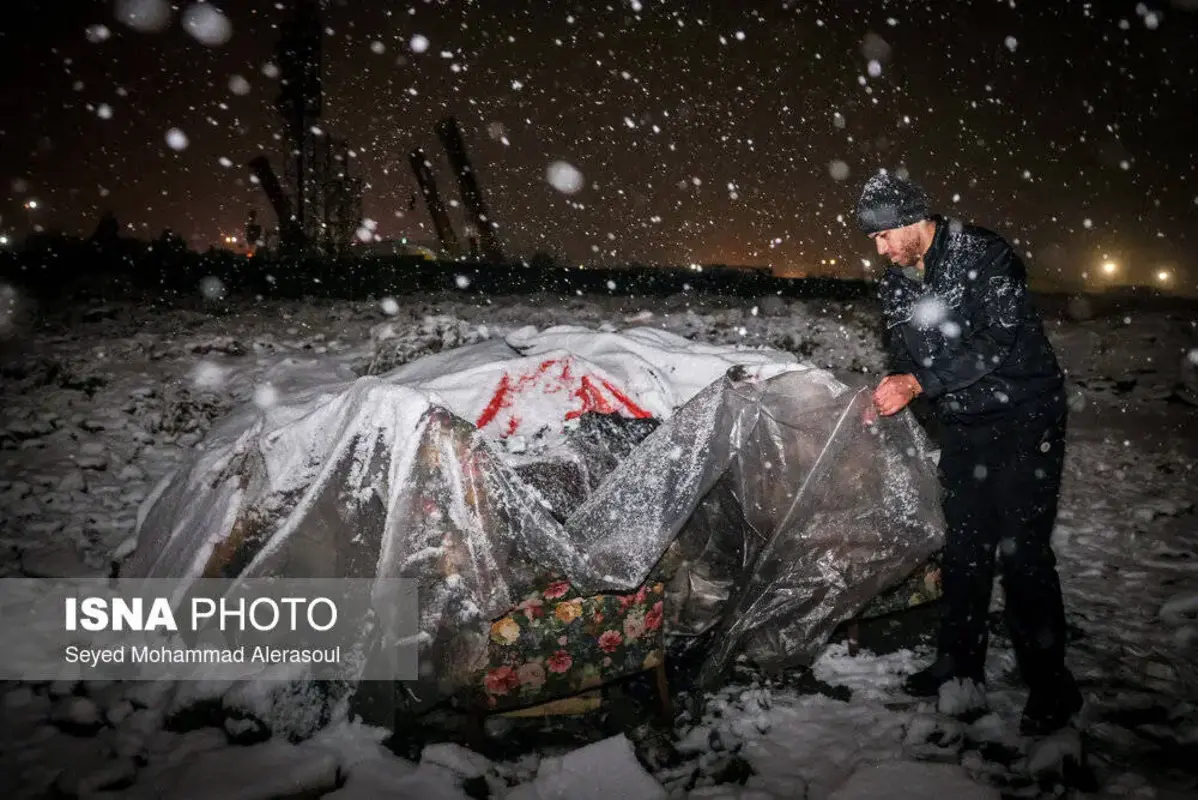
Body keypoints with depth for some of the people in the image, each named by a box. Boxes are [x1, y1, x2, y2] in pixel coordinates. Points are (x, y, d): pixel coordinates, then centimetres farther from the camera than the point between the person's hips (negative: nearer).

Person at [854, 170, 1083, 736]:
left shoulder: (983, 255, -18)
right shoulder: (895, 285, 4)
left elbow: (1001, 343, -26)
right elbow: (903, 355, 11)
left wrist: (919, 382, -28)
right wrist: (885, 395, -9)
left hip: (1022, 418, -6)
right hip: (961, 428, 7)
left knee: (1022, 552, -7)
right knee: (963, 548, 11)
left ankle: (1050, 686, 7)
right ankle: (961, 661, 25)